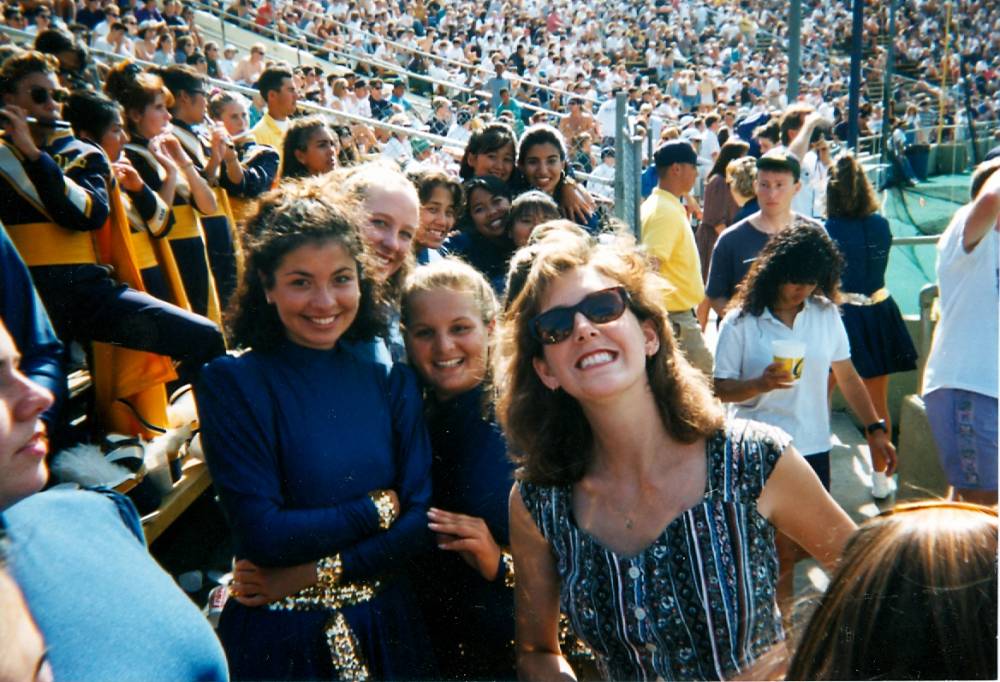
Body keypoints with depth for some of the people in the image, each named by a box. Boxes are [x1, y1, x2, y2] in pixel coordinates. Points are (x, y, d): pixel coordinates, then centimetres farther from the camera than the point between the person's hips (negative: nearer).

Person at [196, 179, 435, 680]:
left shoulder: (390, 380, -3)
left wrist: (315, 572, -15)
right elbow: (262, 533, -19)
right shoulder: (231, 383, -12)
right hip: (279, 637, -3)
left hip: (384, 625, 3)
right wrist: (376, 510, -12)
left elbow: (421, 520, -7)